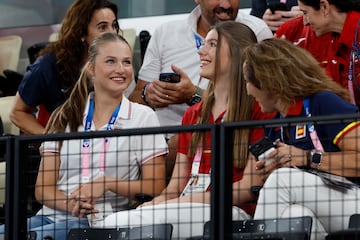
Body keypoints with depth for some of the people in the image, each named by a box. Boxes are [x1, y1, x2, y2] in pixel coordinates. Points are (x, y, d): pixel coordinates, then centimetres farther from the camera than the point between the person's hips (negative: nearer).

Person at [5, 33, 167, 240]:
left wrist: (106, 183, -11)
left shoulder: (143, 116, 9)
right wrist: (71, 204, -12)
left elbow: (155, 188, 4)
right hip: (51, 215, 3)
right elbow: (44, 189, 10)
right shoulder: (65, 118, 16)